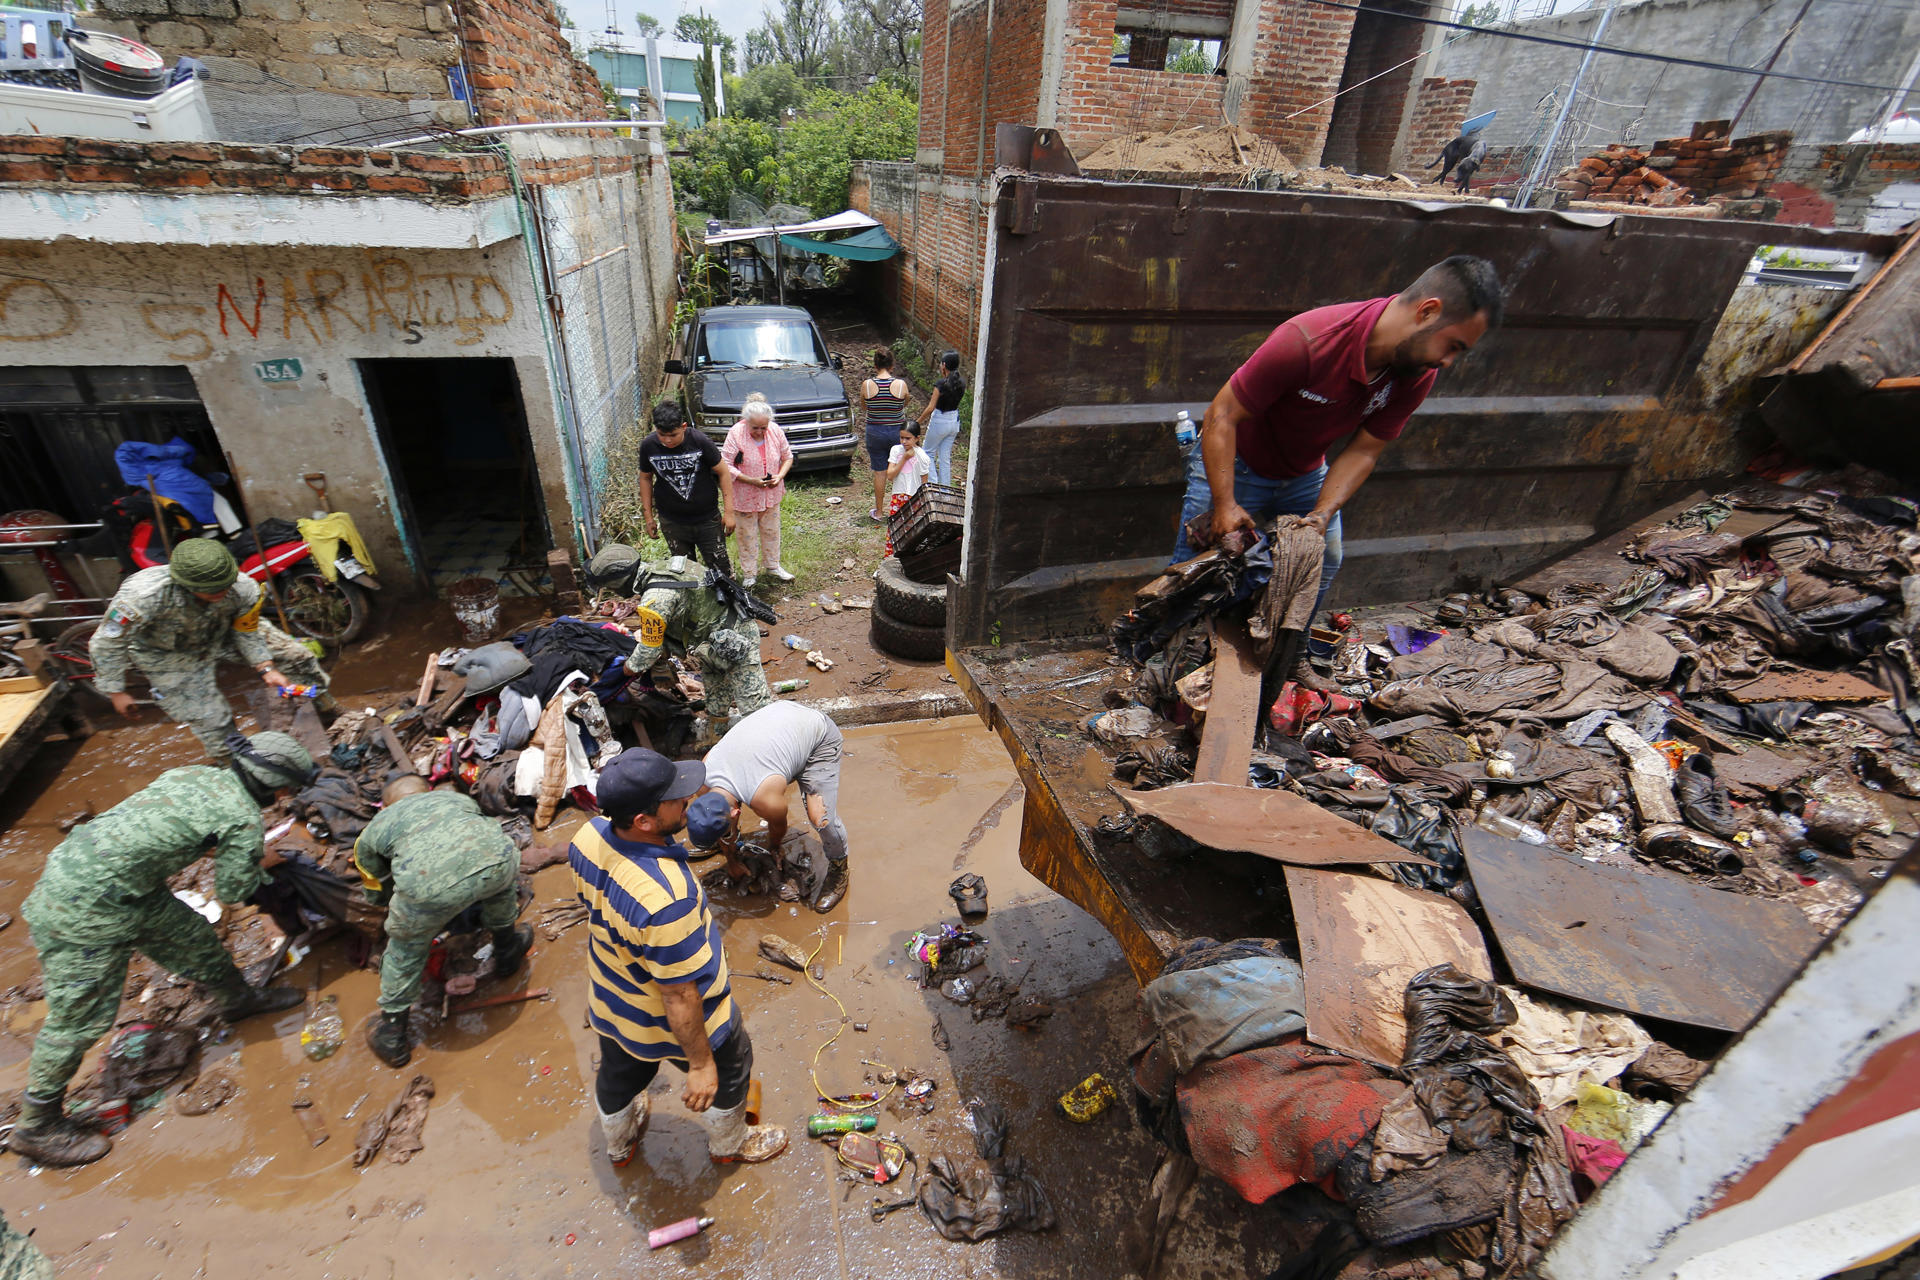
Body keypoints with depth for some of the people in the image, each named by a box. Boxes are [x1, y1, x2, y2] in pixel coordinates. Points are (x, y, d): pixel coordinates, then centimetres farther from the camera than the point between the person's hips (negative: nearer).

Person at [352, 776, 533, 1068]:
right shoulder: (456, 797, 39)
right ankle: (507, 951, 53)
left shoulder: (373, 829, 35)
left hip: (429, 881, -1)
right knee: (502, 877, 38)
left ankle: (391, 1034, 41)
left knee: (406, 947, 28)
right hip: (495, 858, 2)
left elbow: (380, 892, 46)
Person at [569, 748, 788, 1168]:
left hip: (609, 1002, 7)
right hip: (669, 1023, -6)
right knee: (730, 1069, 26)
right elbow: (680, 997, -32)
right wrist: (700, 1063, -16)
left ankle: (619, 1144, 67)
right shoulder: (665, 898, -46)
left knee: (618, 1074, 35)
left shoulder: (589, 837, -22)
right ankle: (728, 1144, 56)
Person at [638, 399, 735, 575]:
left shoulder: (699, 440, -16)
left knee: (720, 567, 7)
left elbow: (722, 473, -8)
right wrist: (648, 516, 7)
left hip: (707, 519, -2)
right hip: (672, 522, 2)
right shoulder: (648, 445, -9)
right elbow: (645, 478, 6)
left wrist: (728, 511, -9)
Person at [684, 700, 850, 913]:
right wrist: (730, 859, 14)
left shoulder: (766, 799, -37)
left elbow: (779, 827, -12)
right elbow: (719, 820, 1)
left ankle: (838, 870, 10)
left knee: (821, 818, -19)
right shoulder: (704, 775, -20)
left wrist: (773, 849, 10)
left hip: (820, 735, -6)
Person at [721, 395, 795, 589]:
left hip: (771, 494, 4)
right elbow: (725, 465, -18)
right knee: (747, 535, 8)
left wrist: (780, 476, -13)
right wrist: (751, 480, -25)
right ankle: (750, 573, 25)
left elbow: (787, 457, 6)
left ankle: (772, 565, 39)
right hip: (745, 496, -4)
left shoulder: (776, 432, -8)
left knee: (771, 531, 19)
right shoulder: (736, 434, -20)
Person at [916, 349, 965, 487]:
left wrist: (918, 422, -7)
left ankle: (933, 484, 7)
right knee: (945, 457, 14)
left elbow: (930, 408, -20)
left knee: (928, 453, 14)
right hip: (954, 420, 6)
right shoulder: (962, 383, -3)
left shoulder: (941, 384, -21)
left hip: (940, 422, -6)